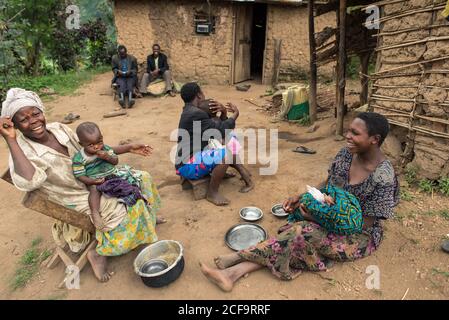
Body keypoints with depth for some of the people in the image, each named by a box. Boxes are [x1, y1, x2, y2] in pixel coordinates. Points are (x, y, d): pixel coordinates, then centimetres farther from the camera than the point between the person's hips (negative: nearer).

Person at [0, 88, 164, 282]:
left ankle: (146, 218, 28)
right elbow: (28, 182, -42)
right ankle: (98, 253, -1)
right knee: (123, 211, -23)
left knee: (142, 179, 4)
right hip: (78, 197, -6)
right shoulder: (22, 150, -19)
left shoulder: (58, 128, -4)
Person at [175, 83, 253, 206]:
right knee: (227, 154, -27)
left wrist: (224, 113, -4)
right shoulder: (195, 114, -19)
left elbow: (218, 129, 13)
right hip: (188, 165, -10)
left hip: (194, 157, 10)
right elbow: (221, 131, -19)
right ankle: (212, 193, -11)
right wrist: (235, 114, -4)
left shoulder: (191, 111, 12)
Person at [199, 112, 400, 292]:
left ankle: (239, 256, -16)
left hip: (359, 236, -6)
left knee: (303, 234, -29)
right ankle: (234, 273, -27)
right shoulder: (346, 154, -7)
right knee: (298, 238, -20)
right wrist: (303, 198, -10)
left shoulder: (383, 177, -27)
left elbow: (364, 223, -21)